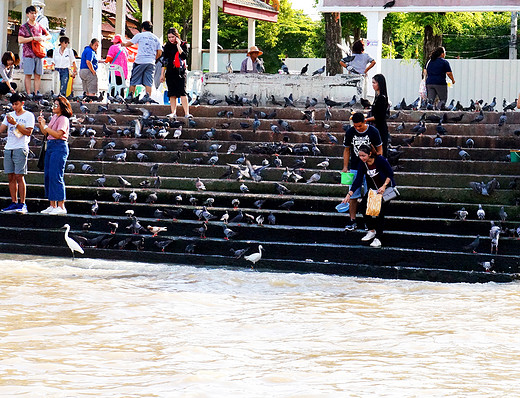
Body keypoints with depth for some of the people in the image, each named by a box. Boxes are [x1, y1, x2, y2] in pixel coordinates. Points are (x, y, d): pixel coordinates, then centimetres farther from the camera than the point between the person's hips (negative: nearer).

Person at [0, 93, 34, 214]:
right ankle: (14, 203, 7)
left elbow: (28, 132, -11)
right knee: (11, 177, 4)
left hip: (20, 149, -6)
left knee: (19, 177, -9)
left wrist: (15, 123, -16)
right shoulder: (10, 115, 17)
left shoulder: (28, 116, 0)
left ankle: (22, 204, -8)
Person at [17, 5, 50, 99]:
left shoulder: (39, 26, 13)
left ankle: (36, 93, 4)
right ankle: (28, 94, -5)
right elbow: (20, 40, -12)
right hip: (28, 54, -4)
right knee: (28, 75, -5)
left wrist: (44, 38, 1)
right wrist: (33, 38, -17)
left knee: (38, 75, 1)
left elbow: (48, 35, 24)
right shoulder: (23, 27, 0)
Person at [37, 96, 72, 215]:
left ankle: (61, 207, -10)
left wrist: (45, 126, -18)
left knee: (56, 176, -11)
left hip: (59, 147, -9)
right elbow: (46, 133, 19)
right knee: (48, 175, 8)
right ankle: (52, 206, 13)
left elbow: (58, 134, -20)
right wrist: (41, 124, 5)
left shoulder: (63, 119, -10)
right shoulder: (54, 117, 17)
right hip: (50, 146, 9)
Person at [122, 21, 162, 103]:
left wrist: (124, 43, 29)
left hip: (140, 61, -3)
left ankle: (130, 96, 4)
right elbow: (159, 52, 11)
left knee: (133, 80, 6)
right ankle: (148, 97, -12)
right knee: (148, 82, 1)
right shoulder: (156, 38, 13)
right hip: (151, 62, 3)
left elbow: (129, 44, 7)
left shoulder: (139, 35, 2)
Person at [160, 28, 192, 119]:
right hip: (170, 72, 4)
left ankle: (187, 113, -19)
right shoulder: (167, 46, 12)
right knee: (172, 94, 3)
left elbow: (184, 56, -15)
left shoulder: (183, 44, 1)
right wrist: (162, 74, 14)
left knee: (182, 92, -13)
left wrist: (178, 45, -14)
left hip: (180, 72, -4)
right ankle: (173, 112, 6)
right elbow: (164, 61, 16)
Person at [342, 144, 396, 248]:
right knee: (364, 205, -9)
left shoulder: (380, 160, -23)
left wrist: (384, 186, -25)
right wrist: (349, 195, -20)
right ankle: (371, 231, 10)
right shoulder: (362, 164, -9)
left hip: (386, 188, -5)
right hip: (373, 189, 5)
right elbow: (358, 180, -12)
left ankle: (378, 238, -8)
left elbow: (390, 174, -15)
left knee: (380, 211, -14)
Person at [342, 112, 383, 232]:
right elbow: (347, 150, 8)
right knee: (353, 196, 1)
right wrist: (345, 167, 2)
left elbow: (379, 150, 1)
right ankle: (352, 221, 9)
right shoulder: (350, 132, -3)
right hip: (354, 169, 2)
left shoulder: (373, 132, -8)